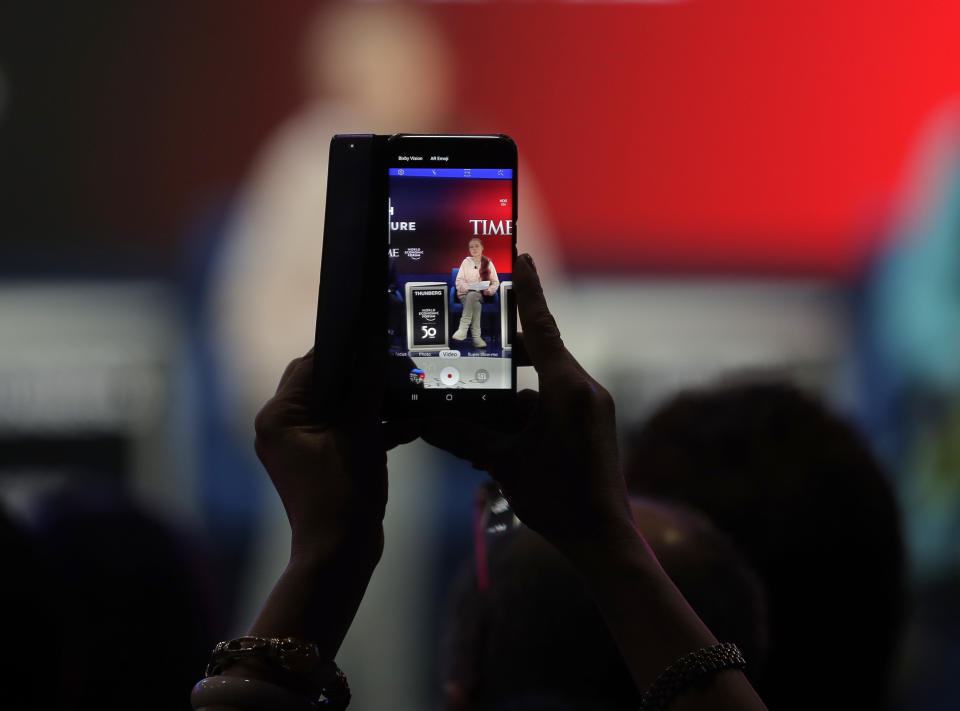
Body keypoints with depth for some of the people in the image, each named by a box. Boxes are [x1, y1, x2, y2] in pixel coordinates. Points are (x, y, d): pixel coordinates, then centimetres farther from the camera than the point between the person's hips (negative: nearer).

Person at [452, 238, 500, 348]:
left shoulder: (488, 263, 13)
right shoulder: (466, 262, 12)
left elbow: (495, 282, 11)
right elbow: (459, 281, 6)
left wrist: (489, 290, -10)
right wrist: (468, 288, -14)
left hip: (482, 295, 0)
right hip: (465, 294, 0)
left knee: (472, 296, -38)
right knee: (476, 304, -36)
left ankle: (463, 329, -48)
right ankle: (476, 337, -48)